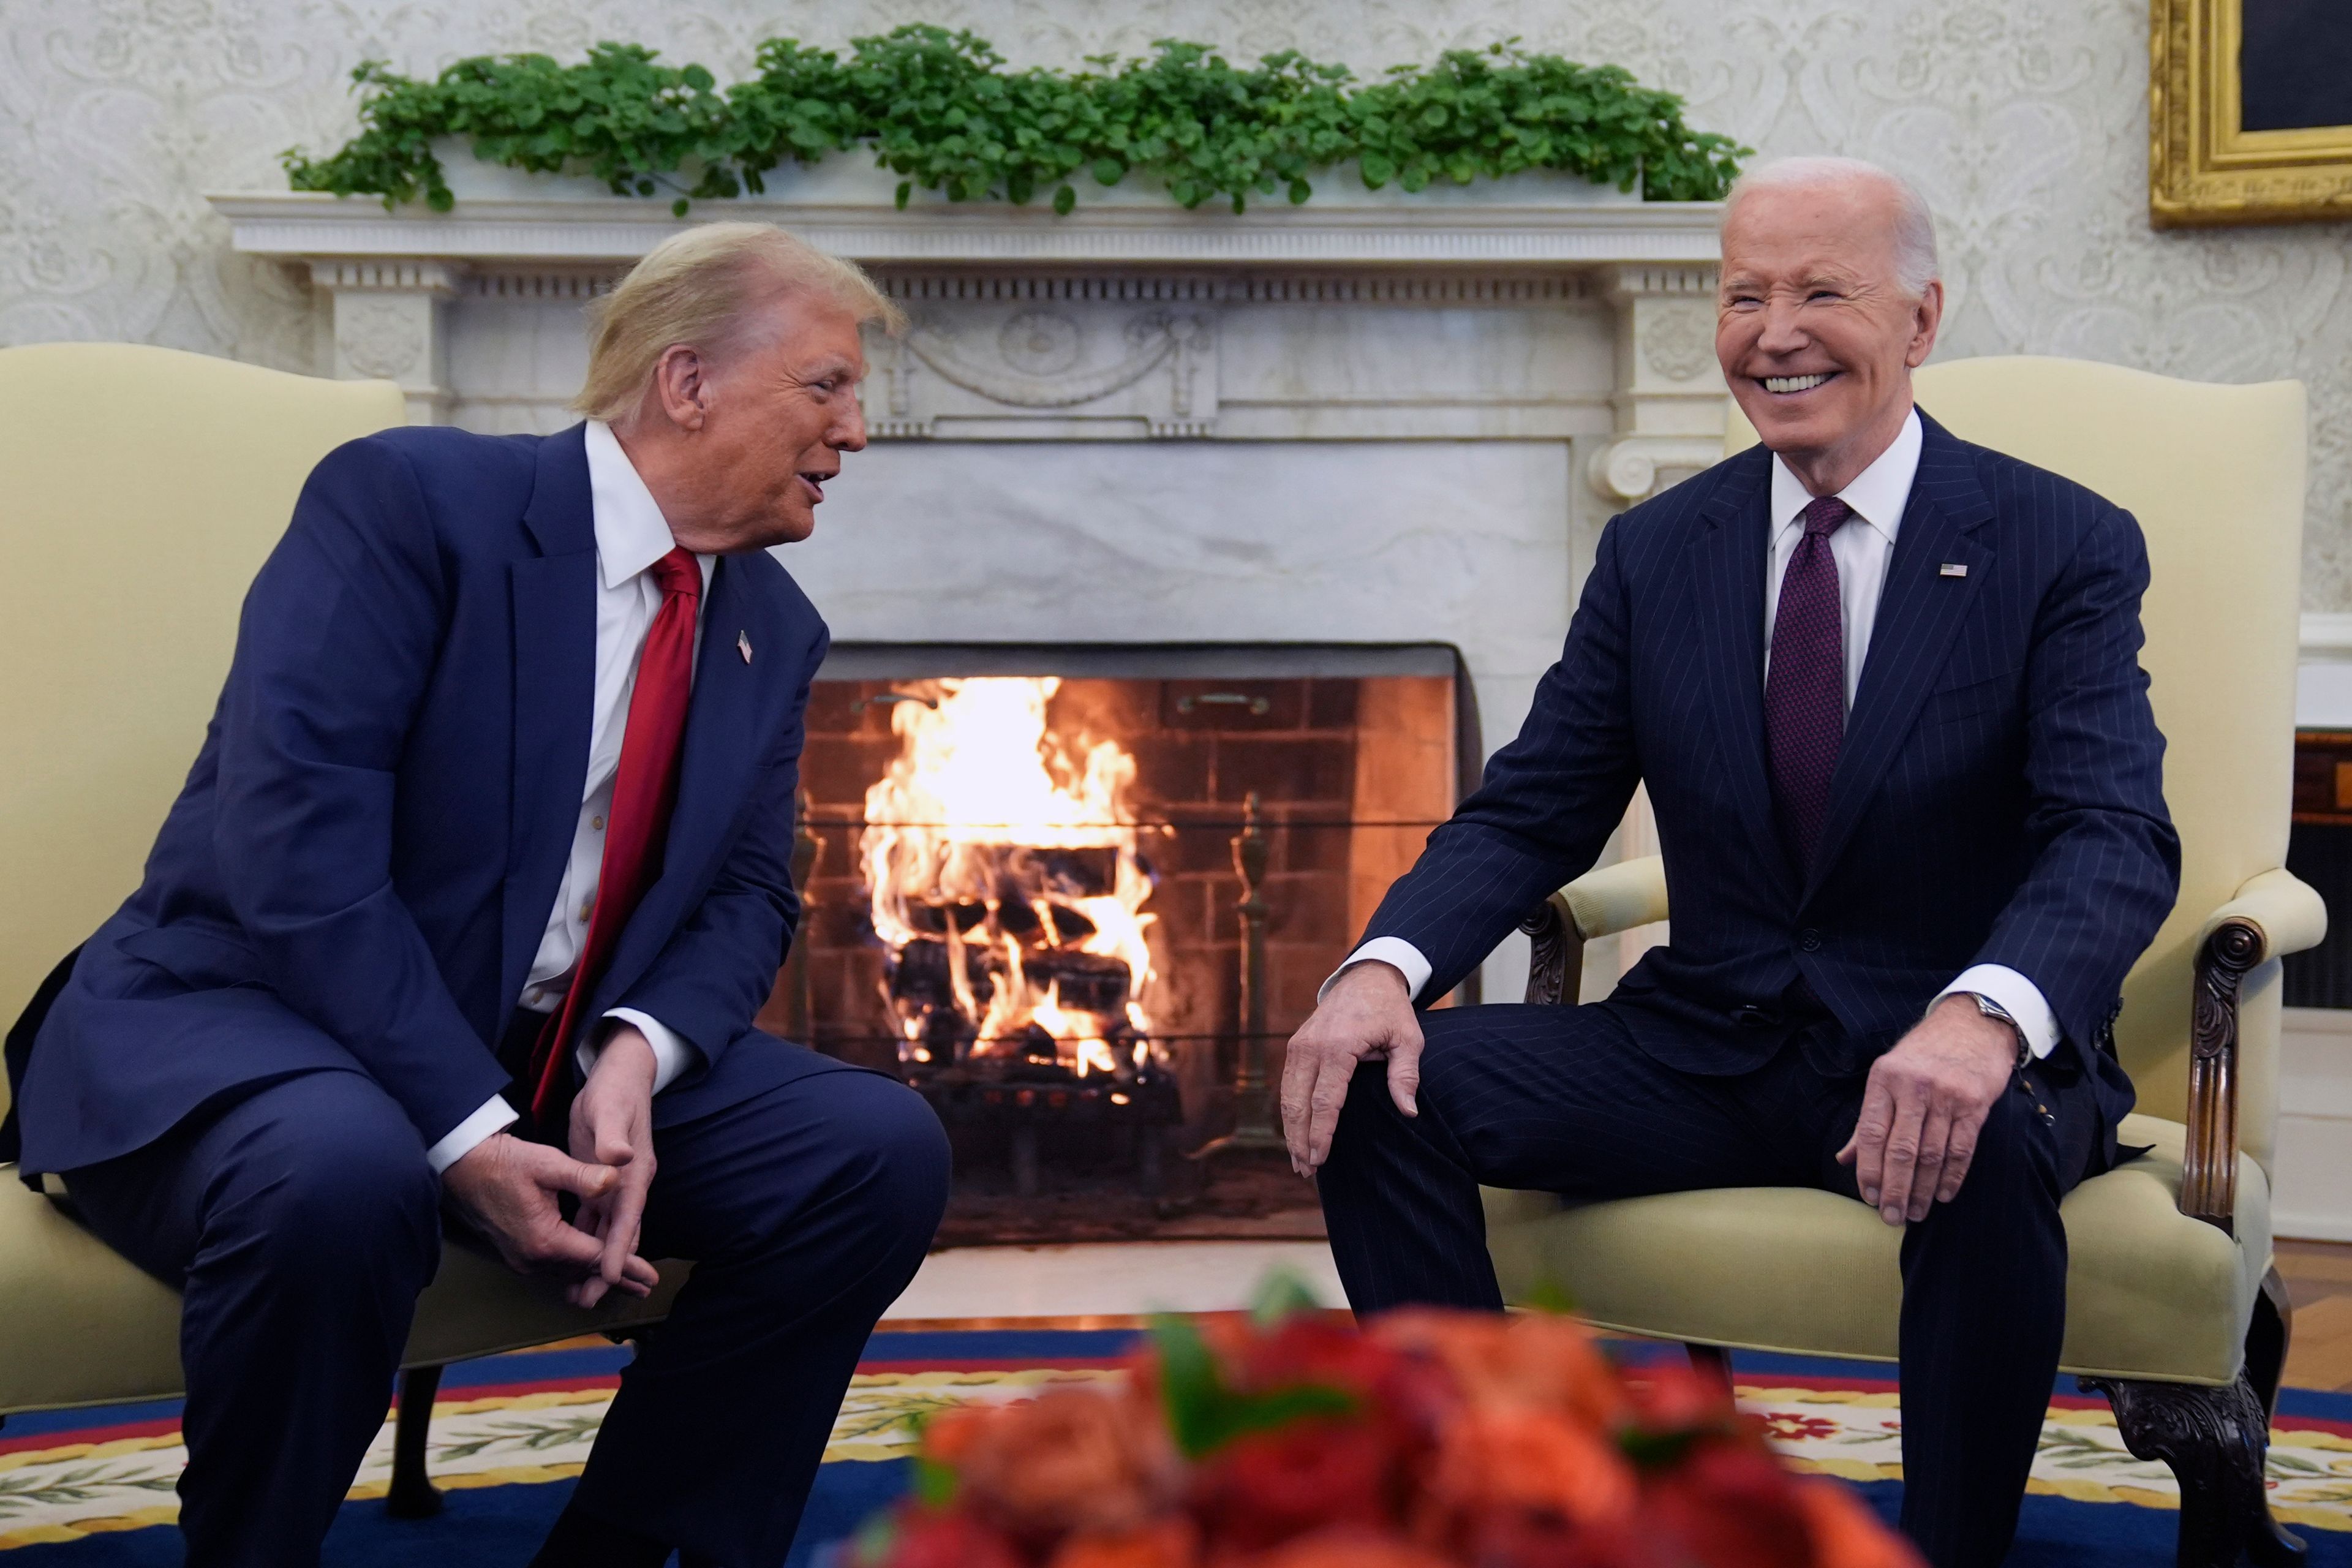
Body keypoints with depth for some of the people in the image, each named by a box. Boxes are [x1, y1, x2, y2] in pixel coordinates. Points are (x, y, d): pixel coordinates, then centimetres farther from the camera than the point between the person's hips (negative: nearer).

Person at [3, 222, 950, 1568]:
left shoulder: (774, 631, 8)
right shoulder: (408, 499, -14)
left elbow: (748, 896, 7)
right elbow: (296, 843, -23)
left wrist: (636, 1054, -17)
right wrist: (466, 1131, -29)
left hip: (553, 1059, 7)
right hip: (246, 1025, -6)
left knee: (882, 1147, -11)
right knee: (343, 1175, -39)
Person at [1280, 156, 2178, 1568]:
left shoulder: (2064, 548, -4)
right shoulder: (1656, 553, 7)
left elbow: (2119, 837, -17)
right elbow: (1531, 814, 5)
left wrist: (1985, 1017, -39)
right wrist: (1388, 964, -17)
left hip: (1952, 1058, -3)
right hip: (1706, 1053, 4)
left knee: (1986, 1147, -38)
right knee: (1380, 1089, -17)